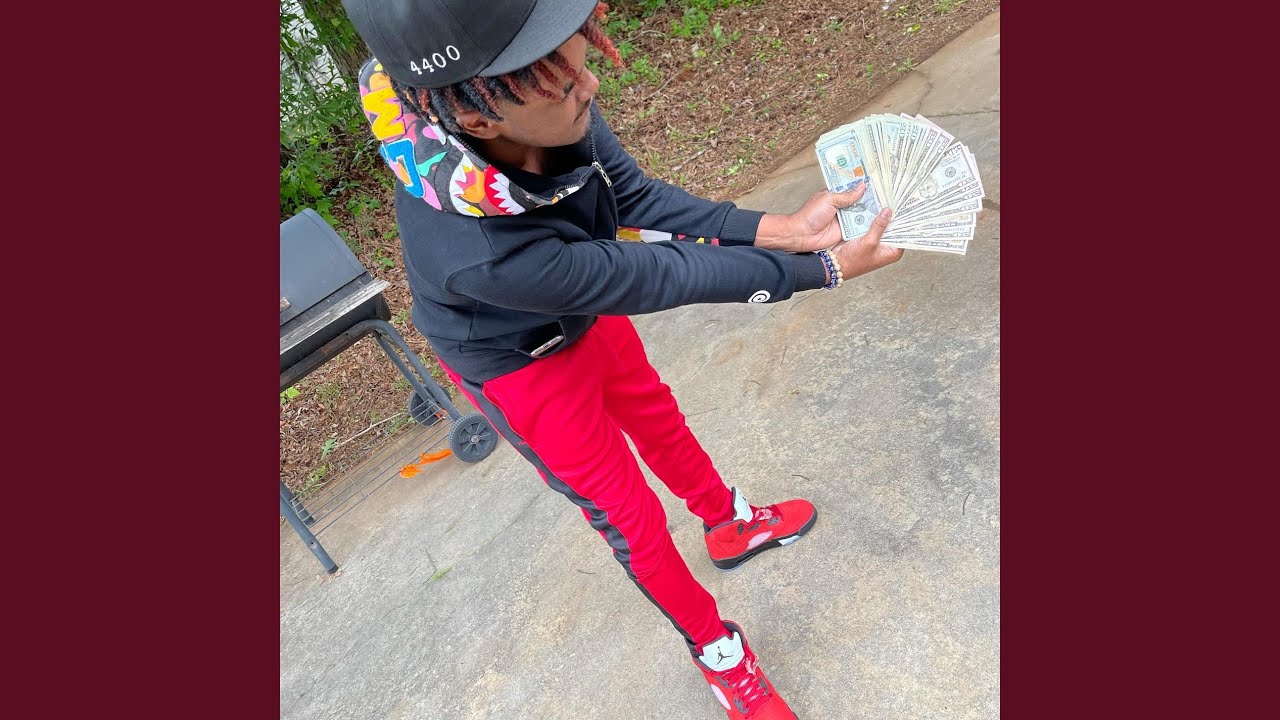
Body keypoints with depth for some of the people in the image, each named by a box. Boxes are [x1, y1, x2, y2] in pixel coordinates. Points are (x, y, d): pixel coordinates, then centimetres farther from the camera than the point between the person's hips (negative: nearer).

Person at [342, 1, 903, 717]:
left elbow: (632, 194, -16)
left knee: (658, 417, 25)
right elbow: (667, 278, -35)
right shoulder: (480, 251, -44)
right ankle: (714, 646, 37)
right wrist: (826, 268, -25)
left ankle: (728, 523, 55)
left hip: (586, 313, 7)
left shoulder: (552, 104, -27)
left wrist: (780, 228, -24)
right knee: (634, 520, 8)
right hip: (525, 367, -6)